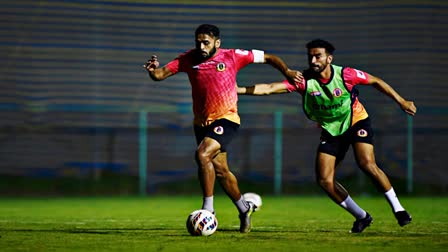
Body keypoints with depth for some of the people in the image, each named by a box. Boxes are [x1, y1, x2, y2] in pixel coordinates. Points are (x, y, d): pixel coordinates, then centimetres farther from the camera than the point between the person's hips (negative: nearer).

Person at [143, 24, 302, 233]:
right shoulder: (188, 59, -1)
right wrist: (153, 70, -30)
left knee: (202, 155, -27)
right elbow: (161, 74, -9)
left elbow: (267, 58, 2)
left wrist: (287, 72, -1)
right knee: (220, 170, 14)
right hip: (201, 122, 5)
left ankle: (208, 208, -17)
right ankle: (244, 209, 35)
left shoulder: (232, 56, -8)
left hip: (226, 119, -5)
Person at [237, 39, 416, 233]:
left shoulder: (345, 74, -20)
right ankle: (361, 217, 8)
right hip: (330, 131, 3)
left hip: (357, 122, -3)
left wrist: (401, 102, 1)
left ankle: (397, 208, -10)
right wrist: (239, 90, -38)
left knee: (367, 164, -26)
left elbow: (376, 82, -5)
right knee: (324, 180, -8)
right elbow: (270, 88, -25)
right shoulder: (304, 80, -18)